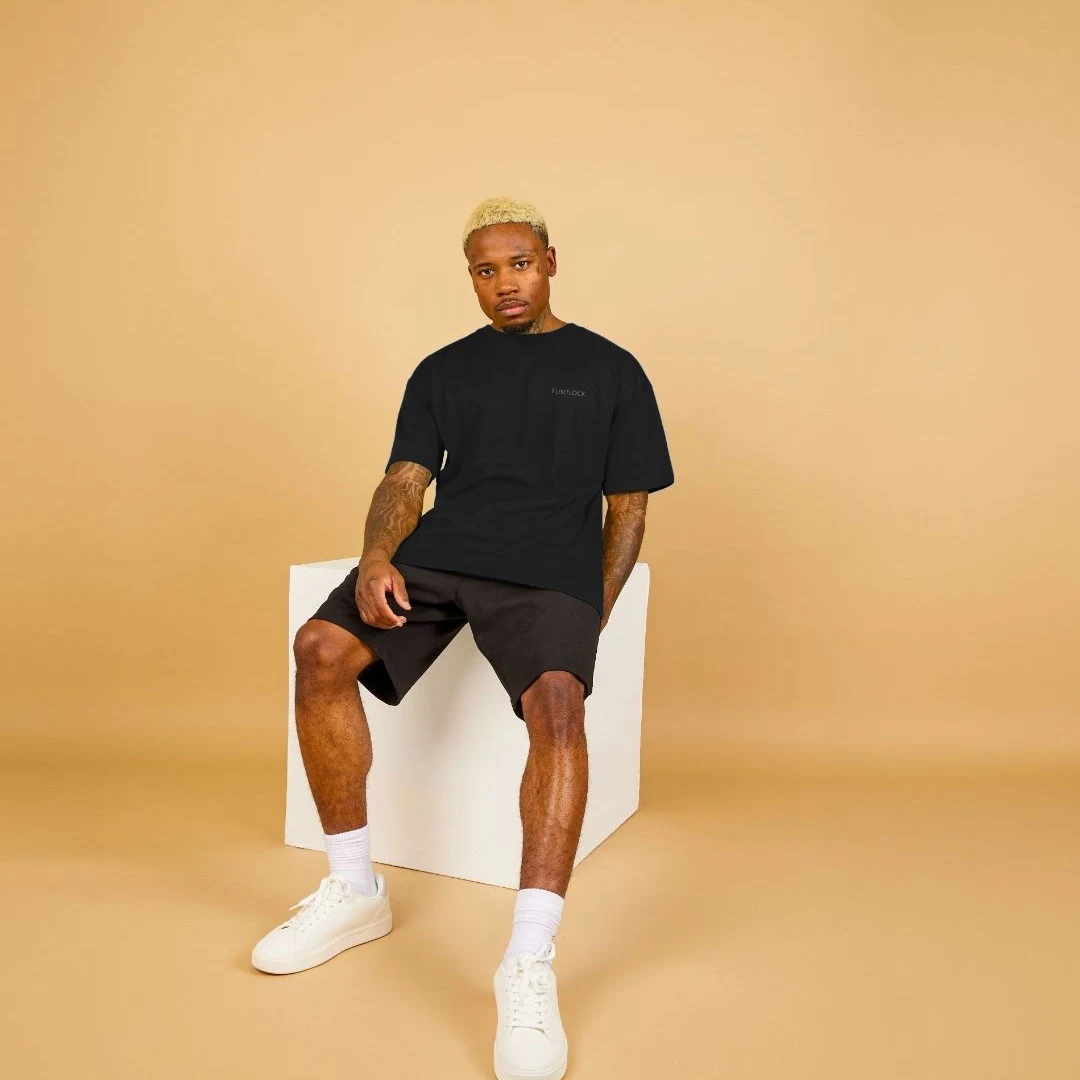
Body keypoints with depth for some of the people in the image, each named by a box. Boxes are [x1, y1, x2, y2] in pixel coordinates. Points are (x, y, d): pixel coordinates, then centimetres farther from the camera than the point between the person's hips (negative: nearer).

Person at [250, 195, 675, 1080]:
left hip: (550, 570, -3)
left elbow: (628, 510, 10)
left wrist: (593, 616, -4)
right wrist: (377, 557, -13)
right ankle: (355, 890, -8)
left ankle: (530, 964, -33)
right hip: (436, 554, 3)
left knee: (557, 699, -34)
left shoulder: (610, 369, 12)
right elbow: (405, 482, 9)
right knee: (321, 649, -23)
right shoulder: (442, 370, 19)